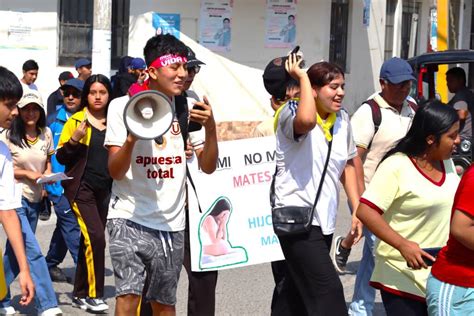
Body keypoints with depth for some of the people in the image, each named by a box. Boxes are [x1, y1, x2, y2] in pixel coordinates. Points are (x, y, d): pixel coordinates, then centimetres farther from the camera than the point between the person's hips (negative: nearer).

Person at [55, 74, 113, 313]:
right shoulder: (76, 120, -2)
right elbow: (61, 157, -4)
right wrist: (75, 139, -20)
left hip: (105, 188, 5)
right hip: (81, 186, -5)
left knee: (89, 240, 9)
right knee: (95, 237, -16)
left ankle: (80, 294, 19)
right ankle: (93, 294, -6)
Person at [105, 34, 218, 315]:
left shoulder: (187, 108, 5)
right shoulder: (123, 106, -5)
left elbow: (208, 166, 3)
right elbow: (115, 171, -9)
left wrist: (210, 128, -14)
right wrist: (131, 138, -28)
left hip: (171, 222, 4)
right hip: (130, 217, -4)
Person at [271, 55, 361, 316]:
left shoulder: (342, 120, 8)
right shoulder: (291, 112, -13)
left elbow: (347, 165, 20)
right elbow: (307, 121, -39)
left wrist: (357, 208, 14)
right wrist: (302, 77, -24)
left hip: (324, 219, 8)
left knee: (299, 290, 17)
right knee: (328, 290, -15)